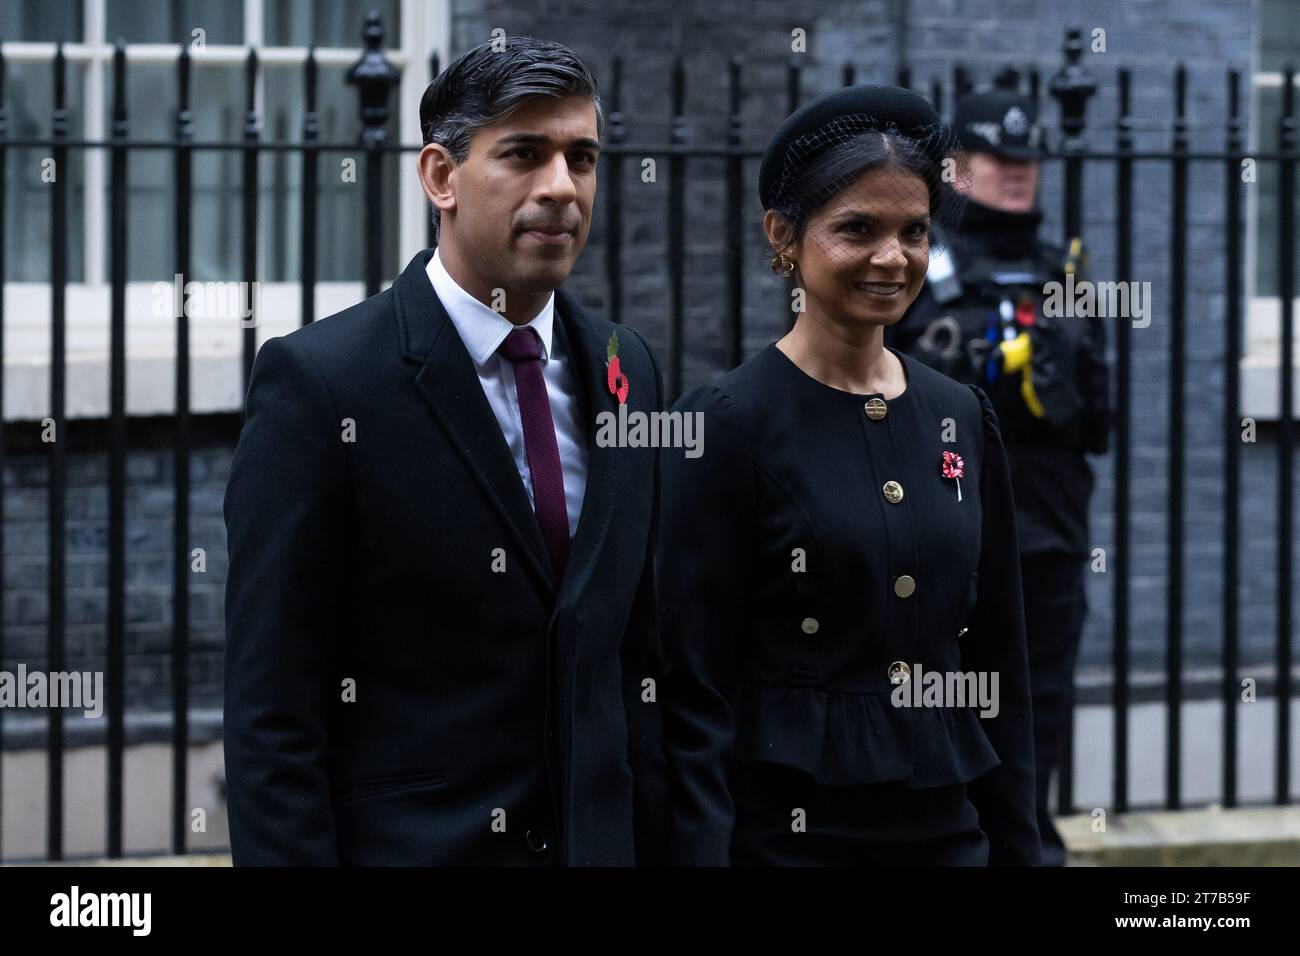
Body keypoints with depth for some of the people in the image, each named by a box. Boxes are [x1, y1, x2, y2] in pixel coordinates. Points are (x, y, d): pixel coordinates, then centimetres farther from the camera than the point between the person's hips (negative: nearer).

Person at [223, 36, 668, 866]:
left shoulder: (628, 370, 6)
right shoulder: (318, 381, -12)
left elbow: (639, 648, 10)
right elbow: (270, 704, -13)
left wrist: (654, 841, 5)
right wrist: (288, 853, -18)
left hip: (601, 836, 5)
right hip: (407, 844, -5)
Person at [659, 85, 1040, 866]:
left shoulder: (963, 419, 7)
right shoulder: (728, 422, -9)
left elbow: (999, 663, 11)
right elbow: (695, 685, -10)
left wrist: (1017, 847, 8)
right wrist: (700, 851, -16)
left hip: (949, 828, 5)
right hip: (787, 831, -5)